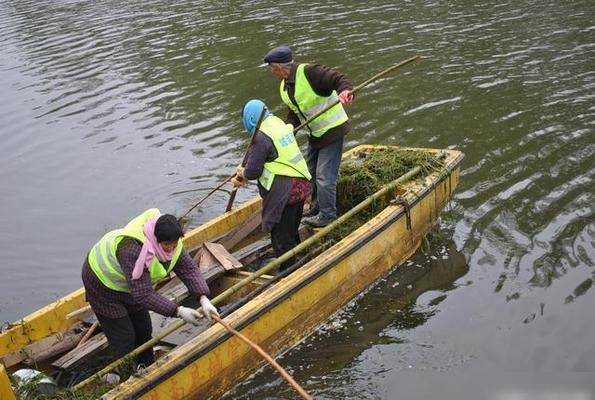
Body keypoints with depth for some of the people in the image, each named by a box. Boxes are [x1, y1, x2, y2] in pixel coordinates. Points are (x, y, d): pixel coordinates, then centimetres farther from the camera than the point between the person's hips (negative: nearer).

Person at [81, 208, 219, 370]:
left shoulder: (171, 243, -19)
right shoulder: (133, 251, -43)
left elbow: (190, 269, -16)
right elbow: (144, 295, -40)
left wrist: (204, 299, -30)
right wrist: (178, 311, -39)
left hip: (128, 284, 8)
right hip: (103, 283, -8)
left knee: (143, 330, 14)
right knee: (124, 338, -6)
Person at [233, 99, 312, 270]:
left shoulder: (261, 137, -17)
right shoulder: (279, 124, 11)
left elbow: (253, 171, -17)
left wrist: (242, 174, 5)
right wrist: (244, 173, 16)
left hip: (283, 193, -9)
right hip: (300, 185, 10)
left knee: (281, 238, 2)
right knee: (292, 232, 23)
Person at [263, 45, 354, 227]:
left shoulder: (309, 72, -21)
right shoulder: (284, 87, 7)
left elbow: (339, 78, -27)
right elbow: (294, 113, 12)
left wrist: (345, 90, -47)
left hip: (332, 130, -9)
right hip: (315, 134, 10)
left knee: (324, 176, -6)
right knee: (310, 173, 19)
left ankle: (327, 215, 8)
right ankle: (317, 208, 36)